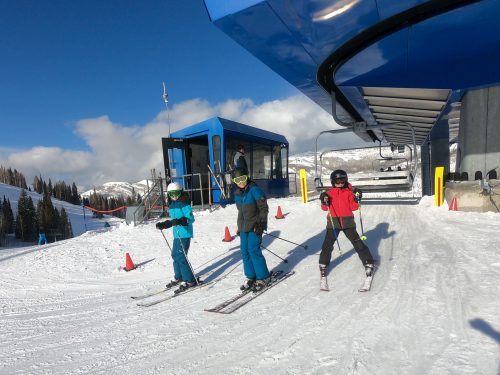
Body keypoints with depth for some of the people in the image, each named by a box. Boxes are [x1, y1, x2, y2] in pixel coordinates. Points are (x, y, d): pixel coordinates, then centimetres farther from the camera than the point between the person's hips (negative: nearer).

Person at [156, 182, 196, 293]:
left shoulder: (184, 204, -13)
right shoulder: (172, 205, 13)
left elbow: (191, 219, -20)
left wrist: (180, 221, -34)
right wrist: (163, 224, 19)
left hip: (184, 234, -9)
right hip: (177, 234, 9)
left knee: (181, 257, -8)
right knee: (175, 255, 17)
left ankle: (189, 280, 5)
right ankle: (178, 277, 35)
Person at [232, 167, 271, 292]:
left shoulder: (254, 190, -12)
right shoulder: (237, 194, 10)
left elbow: (264, 208, -12)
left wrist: (260, 224, -17)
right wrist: (239, 227, 20)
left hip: (254, 226, -7)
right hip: (244, 227, 7)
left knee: (254, 250, -9)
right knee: (245, 251, 8)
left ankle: (263, 277, 6)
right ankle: (251, 276, 22)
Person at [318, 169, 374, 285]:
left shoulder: (349, 192, 4)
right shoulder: (329, 193, 5)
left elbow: (353, 207, -1)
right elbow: (325, 208, 1)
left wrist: (357, 199, -16)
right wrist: (324, 201, -18)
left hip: (347, 221, 0)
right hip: (333, 222, 1)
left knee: (357, 243, 1)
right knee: (328, 244, 2)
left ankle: (368, 263, 16)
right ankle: (323, 265, 18)